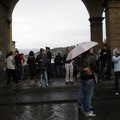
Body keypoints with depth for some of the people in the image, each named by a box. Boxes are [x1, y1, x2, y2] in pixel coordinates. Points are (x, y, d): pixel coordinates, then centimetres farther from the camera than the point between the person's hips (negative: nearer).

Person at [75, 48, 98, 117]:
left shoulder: (79, 58, 4)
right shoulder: (91, 58, -14)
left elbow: (77, 67, -4)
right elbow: (95, 68, -10)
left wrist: (83, 69, -15)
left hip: (82, 78, 7)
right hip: (89, 78, -7)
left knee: (81, 93, 15)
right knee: (88, 95, 2)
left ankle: (80, 109, 28)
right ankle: (87, 111, 10)